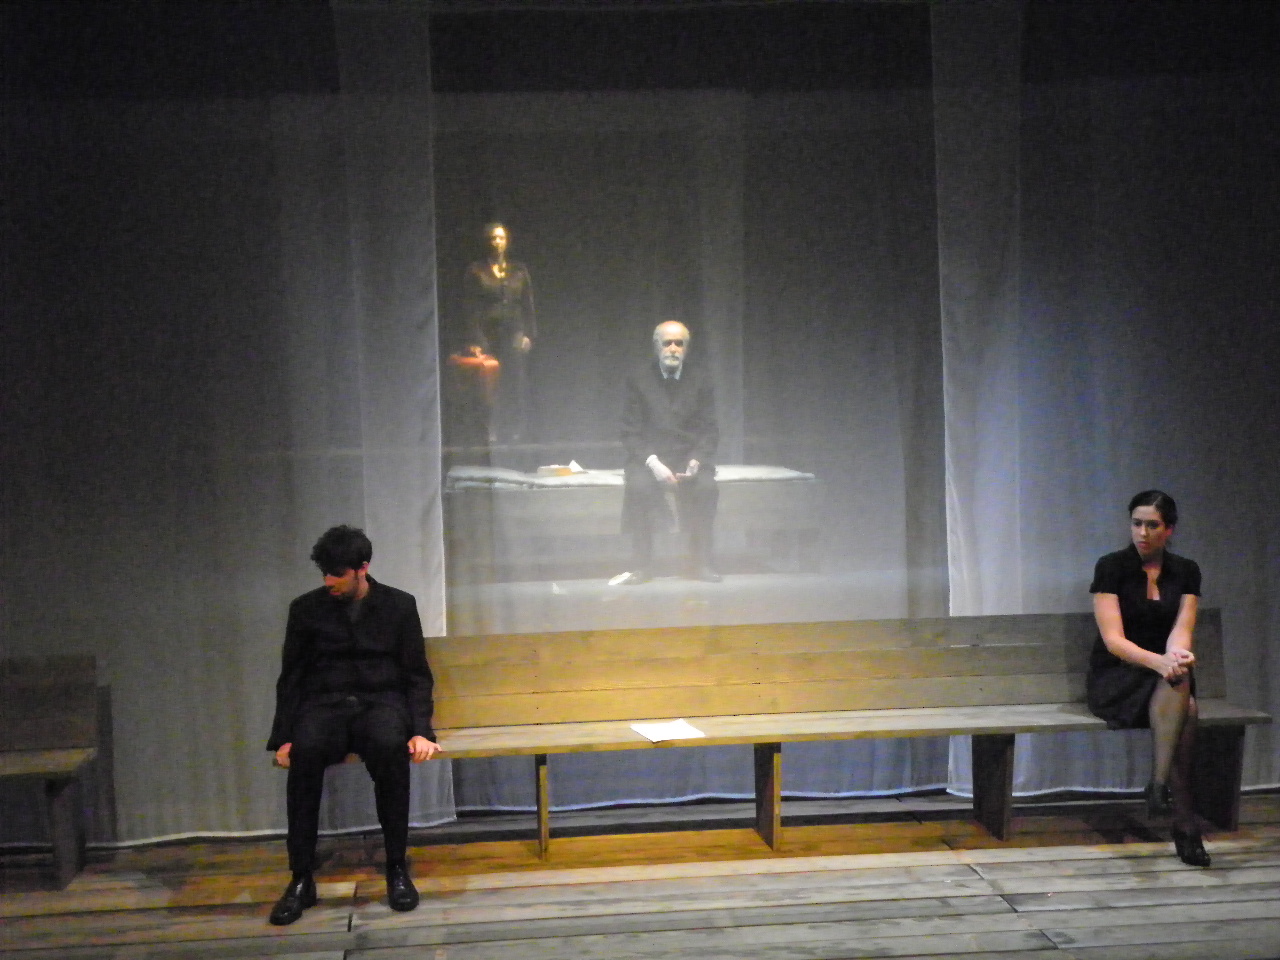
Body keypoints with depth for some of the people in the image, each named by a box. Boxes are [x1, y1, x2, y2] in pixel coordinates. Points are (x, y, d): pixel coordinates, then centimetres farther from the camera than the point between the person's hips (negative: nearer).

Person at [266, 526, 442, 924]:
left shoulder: (400, 606, 5)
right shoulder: (306, 608, 7)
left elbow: (418, 676, 6)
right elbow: (290, 678, 8)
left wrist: (422, 730, -10)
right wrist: (283, 738, -5)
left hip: (381, 703, -1)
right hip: (324, 705, 1)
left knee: (389, 746, -38)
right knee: (305, 750, -36)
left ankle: (397, 867, -24)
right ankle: (302, 878, -27)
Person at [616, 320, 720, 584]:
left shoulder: (700, 379, 5)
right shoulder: (638, 379, 1)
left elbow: (709, 430, 4)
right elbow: (631, 433, -2)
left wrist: (696, 461, -15)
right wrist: (652, 463, -18)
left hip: (690, 457, 1)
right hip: (649, 457, -1)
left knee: (706, 487, -29)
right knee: (638, 487, -32)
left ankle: (699, 563, -17)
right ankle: (641, 565, -21)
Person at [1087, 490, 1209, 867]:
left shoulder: (1185, 571, 7)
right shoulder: (1111, 567, -5)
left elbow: (1182, 628, -6)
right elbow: (1113, 639, -14)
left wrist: (1178, 653, -31)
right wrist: (1158, 662, -32)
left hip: (1167, 679, 3)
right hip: (1116, 680, -3)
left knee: (1182, 693, -35)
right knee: (1185, 708, -34)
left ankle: (1160, 786, -34)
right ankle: (1185, 822, -31)